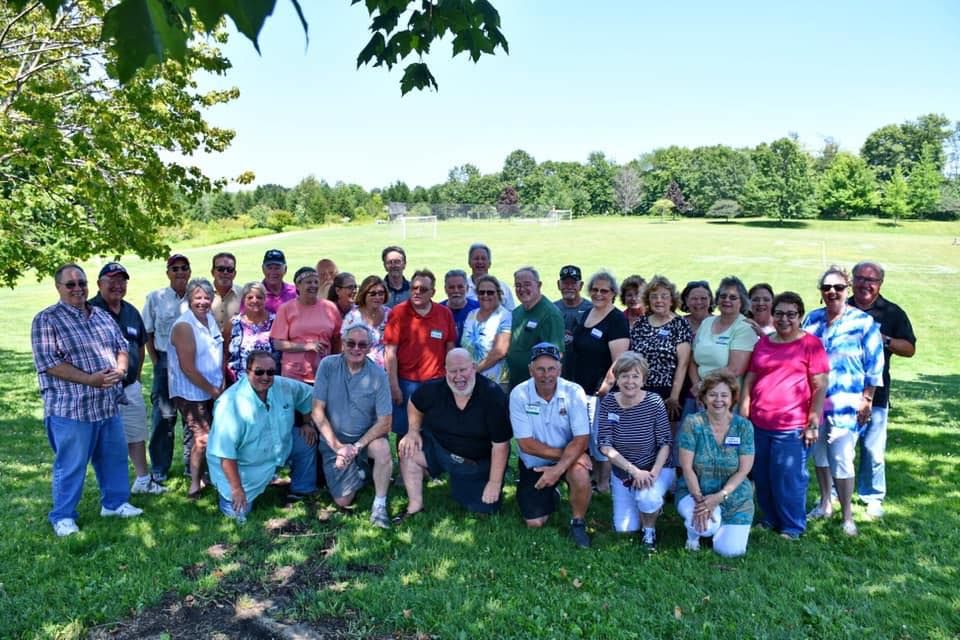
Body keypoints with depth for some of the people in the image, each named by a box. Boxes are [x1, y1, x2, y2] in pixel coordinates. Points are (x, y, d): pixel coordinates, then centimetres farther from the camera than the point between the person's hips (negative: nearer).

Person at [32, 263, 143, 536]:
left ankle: (114, 502, 32)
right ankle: (63, 516, 20)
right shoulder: (46, 320, -8)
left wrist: (120, 370, -9)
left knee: (115, 457, 15)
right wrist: (89, 379, -23)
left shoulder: (102, 315, 11)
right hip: (71, 407, -6)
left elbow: (122, 347, 13)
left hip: (108, 404, 6)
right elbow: (48, 362, -16)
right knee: (71, 465, 4)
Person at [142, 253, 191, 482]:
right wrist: (156, 363, -3)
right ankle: (159, 469, 17)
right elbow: (148, 334, 4)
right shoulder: (155, 298, 1)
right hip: (165, 362, -1)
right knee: (163, 415, 4)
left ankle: (192, 465, 22)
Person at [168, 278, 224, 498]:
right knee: (203, 438, -9)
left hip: (213, 392, 8)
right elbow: (188, 368, -21)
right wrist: (213, 390, -15)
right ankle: (195, 484, 8)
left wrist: (221, 385, 2)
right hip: (190, 394, -8)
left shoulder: (211, 319, 6)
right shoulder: (184, 326, -18)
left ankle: (200, 476, 30)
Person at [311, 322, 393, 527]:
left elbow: (384, 422, -13)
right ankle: (359, 471, 27)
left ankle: (379, 505, -12)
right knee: (343, 501, -6)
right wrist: (338, 446, -17)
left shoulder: (378, 375, -13)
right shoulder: (328, 366, -11)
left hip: (367, 436, 0)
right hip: (334, 439, 1)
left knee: (382, 449, -34)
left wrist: (356, 447, -23)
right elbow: (318, 412, -11)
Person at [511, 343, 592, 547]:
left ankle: (578, 522, -4)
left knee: (581, 476, -33)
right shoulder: (519, 394, -18)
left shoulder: (574, 392, -17)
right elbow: (526, 444, -18)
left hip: (568, 457, -1)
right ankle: (551, 495, 31)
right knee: (535, 523, -2)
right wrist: (563, 452, -24)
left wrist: (558, 469, -32)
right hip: (533, 463, 1)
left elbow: (581, 439, -20)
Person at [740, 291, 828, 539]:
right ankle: (769, 520, 31)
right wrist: (743, 414, 8)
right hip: (759, 424, 5)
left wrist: (813, 423, -10)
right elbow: (749, 379, 14)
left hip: (792, 427, -5)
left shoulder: (811, 344, -3)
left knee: (788, 478, 2)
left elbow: (820, 387, -6)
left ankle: (792, 528, 19)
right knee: (762, 477, 13)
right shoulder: (762, 343, 12)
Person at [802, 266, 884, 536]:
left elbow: (874, 366, -5)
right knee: (819, 455, 15)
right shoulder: (812, 318, 7)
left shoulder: (864, 323, -6)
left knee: (841, 459, -8)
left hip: (845, 404, -5)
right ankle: (824, 504, 32)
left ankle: (847, 517, 6)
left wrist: (866, 400, -7)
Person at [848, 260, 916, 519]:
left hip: (874, 393, -1)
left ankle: (873, 498, 17)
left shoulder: (892, 313, 5)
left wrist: (884, 340, -14)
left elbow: (910, 349, 2)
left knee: (873, 449, 0)